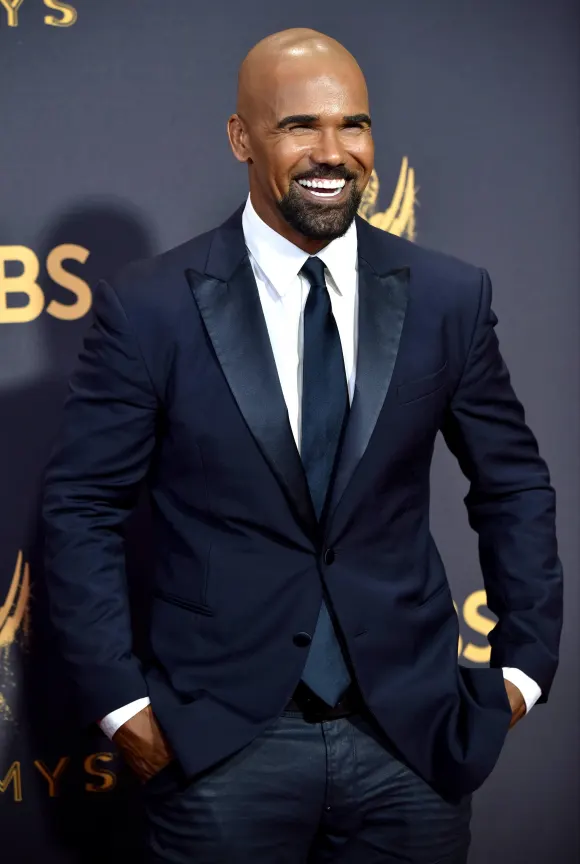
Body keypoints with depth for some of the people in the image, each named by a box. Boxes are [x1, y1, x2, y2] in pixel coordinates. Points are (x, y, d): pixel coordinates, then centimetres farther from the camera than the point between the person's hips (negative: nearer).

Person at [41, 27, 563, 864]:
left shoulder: (450, 296, -1)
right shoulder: (149, 307, -8)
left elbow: (514, 484, 8)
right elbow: (82, 507, -3)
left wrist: (525, 664, 4)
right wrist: (119, 700, -6)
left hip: (414, 736, 2)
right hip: (220, 745, -2)